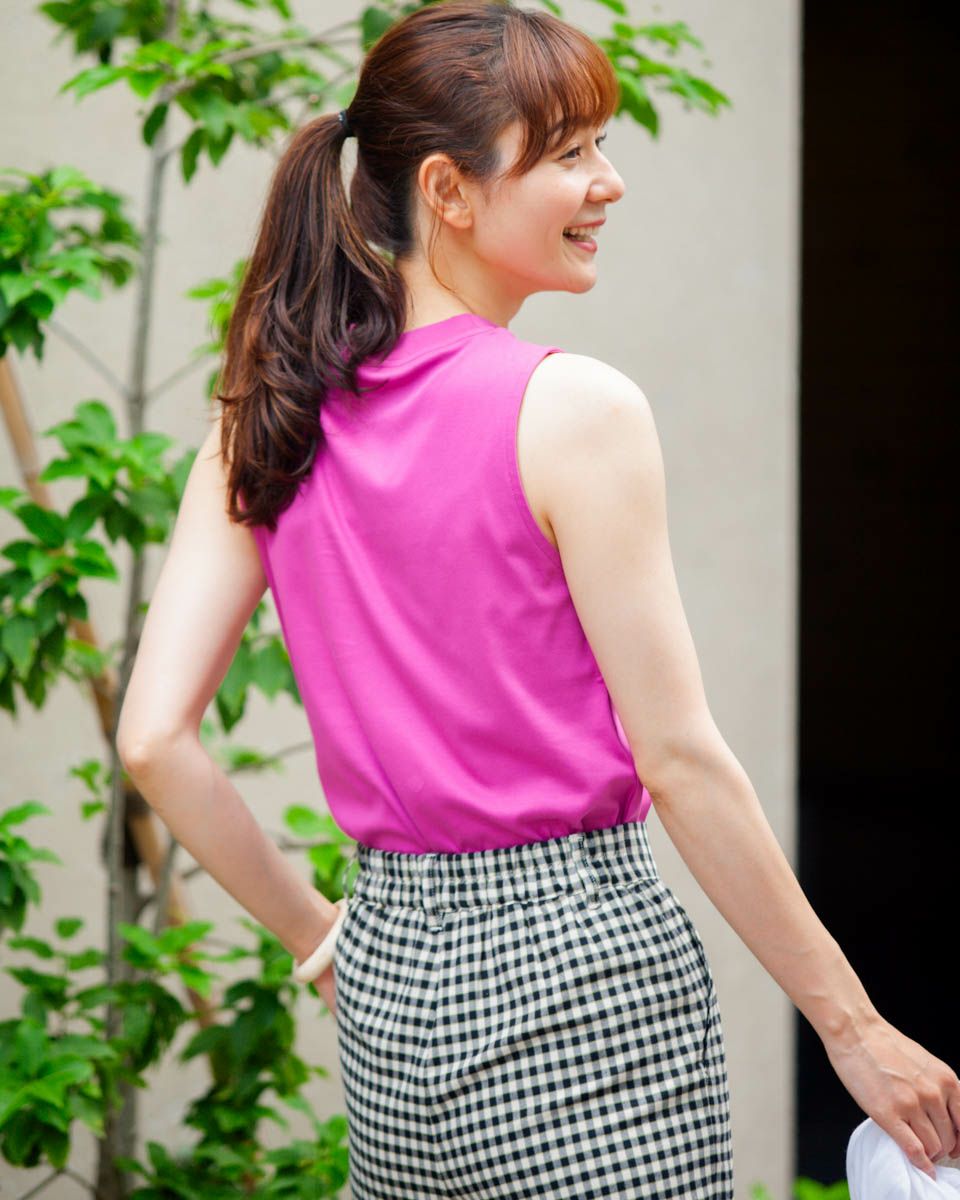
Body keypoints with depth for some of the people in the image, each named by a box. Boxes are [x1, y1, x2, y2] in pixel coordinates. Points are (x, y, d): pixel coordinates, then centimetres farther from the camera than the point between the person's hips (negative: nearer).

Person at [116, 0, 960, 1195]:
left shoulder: (268, 421, 3)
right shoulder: (575, 409, -13)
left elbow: (153, 738, -1)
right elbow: (677, 758, -13)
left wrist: (315, 932, 11)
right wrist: (853, 1026, -6)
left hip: (391, 976, 6)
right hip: (585, 977, -6)